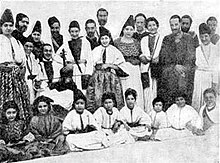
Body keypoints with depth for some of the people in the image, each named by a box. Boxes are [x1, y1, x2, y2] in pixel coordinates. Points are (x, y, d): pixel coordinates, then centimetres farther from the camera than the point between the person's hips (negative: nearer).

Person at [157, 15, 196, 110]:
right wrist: (175, 66, -8)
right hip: (168, 75, 1)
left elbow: (191, 57, 2)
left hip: (183, 73, -1)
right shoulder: (166, 39, 13)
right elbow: (162, 58, 5)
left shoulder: (188, 38, 8)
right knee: (167, 101, -5)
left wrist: (184, 68, -12)